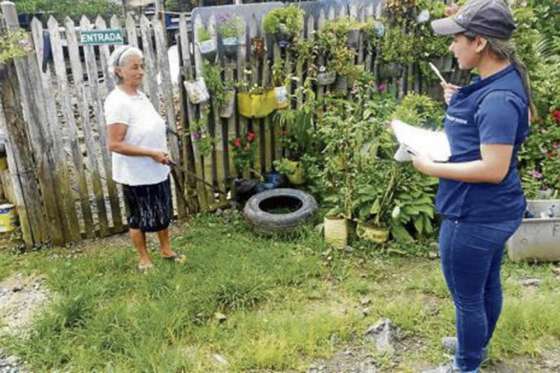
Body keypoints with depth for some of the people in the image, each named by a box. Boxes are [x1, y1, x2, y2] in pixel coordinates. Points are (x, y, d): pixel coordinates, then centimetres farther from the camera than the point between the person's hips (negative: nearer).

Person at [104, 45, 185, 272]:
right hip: (136, 175, -8)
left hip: (157, 170, 8)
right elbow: (114, 144, -24)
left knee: (163, 212, 20)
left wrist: (163, 152, 4)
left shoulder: (140, 95, 5)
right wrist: (152, 153, -23)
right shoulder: (117, 102, -22)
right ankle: (144, 259, 29)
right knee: (139, 217, 10)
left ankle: (166, 250, 39)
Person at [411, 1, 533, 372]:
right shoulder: (497, 82, 5)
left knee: (467, 298, 9)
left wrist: (431, 167, -20)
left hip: (475, 217, -10)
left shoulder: (498, 98, -26)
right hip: (493, 212, 10)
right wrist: (459, 104, 5)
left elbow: (493, 169, -28)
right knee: (487, 285, 26)